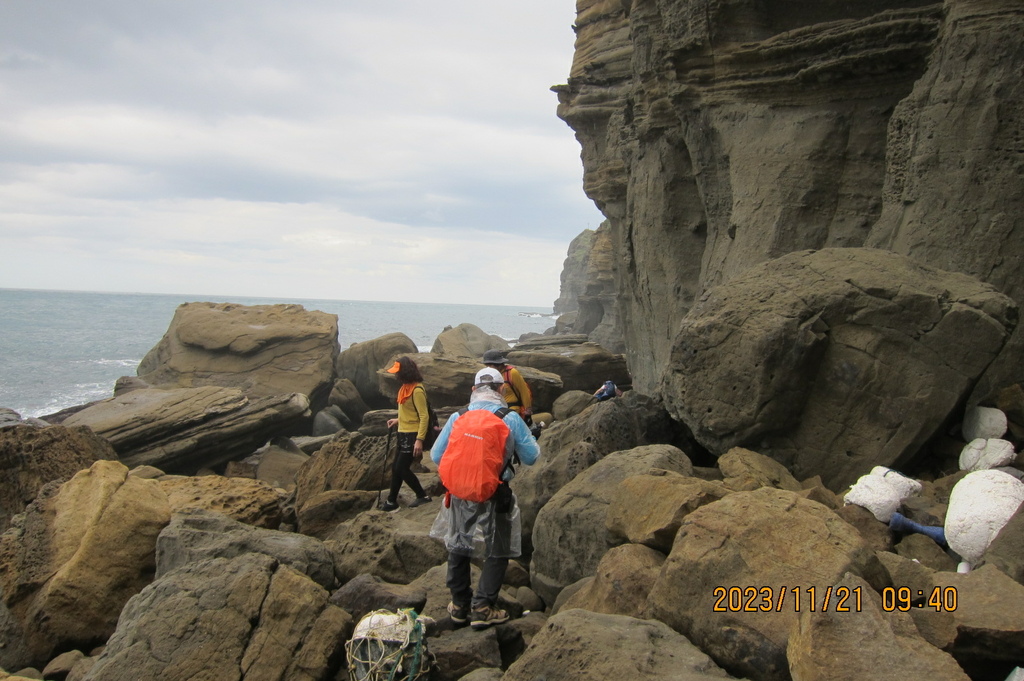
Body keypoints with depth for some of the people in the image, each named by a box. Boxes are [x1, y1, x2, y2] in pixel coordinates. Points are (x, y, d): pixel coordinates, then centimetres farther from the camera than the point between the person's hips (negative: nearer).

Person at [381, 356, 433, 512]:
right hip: (403, 434, 9)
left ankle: (422, 496, 11)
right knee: (396, 468, 14)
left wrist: (419, 440, -25)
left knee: (402, 469, -4)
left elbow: (424, 416, -22)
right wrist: (399, 420, 11)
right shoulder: (406, 387, 8)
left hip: (412, 435, -9)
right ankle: (391, 502, 23)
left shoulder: (417, 390, -20)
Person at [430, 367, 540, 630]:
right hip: (495, 495, -3)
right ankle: (482, 608, 8)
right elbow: (531, 457, -2)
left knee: (457, 548, 20)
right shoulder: (511, 419, -9)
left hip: (459, 493, 3)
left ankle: (459, 604, 28)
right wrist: (528, 435, 17)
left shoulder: (457, 417, -3)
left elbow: (436, 455, 2)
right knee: (497, 552, 12)